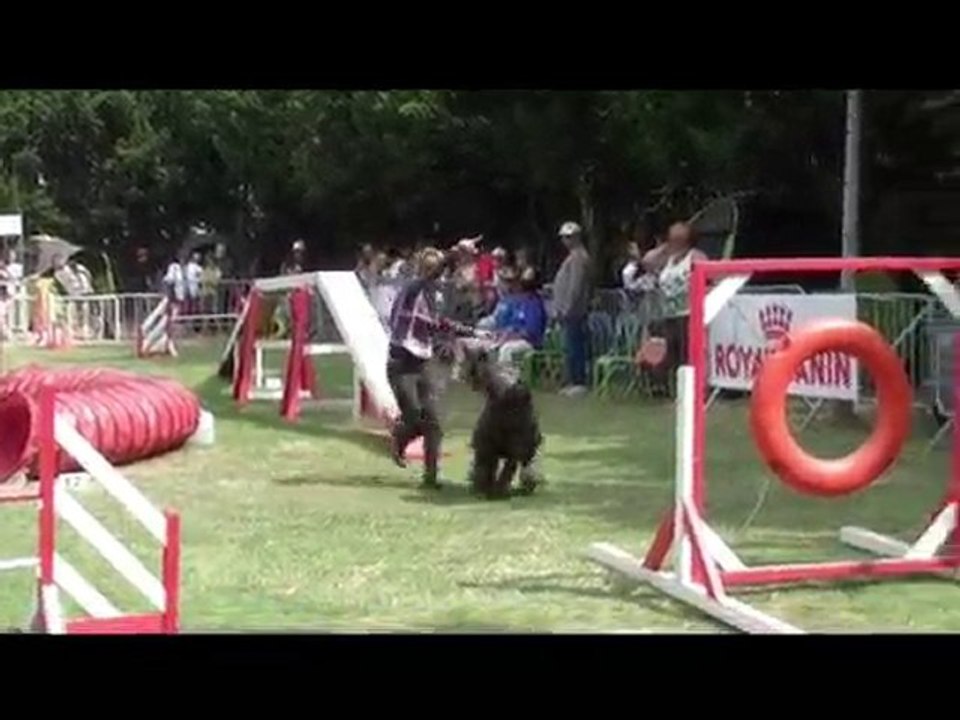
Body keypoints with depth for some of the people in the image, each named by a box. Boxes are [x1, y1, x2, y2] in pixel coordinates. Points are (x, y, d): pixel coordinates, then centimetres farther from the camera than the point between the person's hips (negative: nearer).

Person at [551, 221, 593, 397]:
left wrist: (566, 309, -19)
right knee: (571, 348, 11)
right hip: (569, 311, 10)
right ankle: (573, 382, 15)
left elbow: (575, 287, -19)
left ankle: (579, 382, -7)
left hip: (573, 311, -10)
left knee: (573, 348, -9)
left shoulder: (578, 257, -13)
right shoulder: (574, 256, 20)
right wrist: (560, 309, 19)